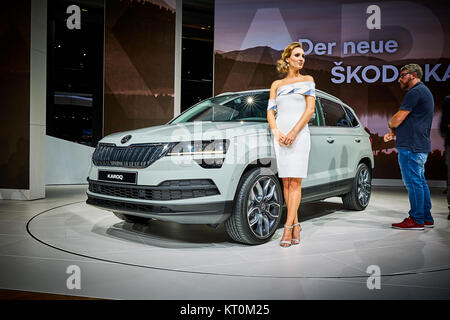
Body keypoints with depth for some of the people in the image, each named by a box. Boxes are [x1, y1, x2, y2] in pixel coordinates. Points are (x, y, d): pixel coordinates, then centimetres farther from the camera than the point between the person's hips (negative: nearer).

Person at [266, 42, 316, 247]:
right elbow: (270, 113, 10)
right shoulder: (276, 85, 16)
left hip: (299, 135, -3)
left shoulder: (307, 80, 10)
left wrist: (294, 132, -13)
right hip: (281, 136, 3)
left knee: (295, 182, -9)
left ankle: (288, 227, -9)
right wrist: (277, 133, -8)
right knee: (286, 182, 2)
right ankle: (296, 226, 12)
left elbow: (310, 109, -1)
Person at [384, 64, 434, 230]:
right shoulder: (424, 91, 22)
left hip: (411, 147, -11)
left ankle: (416, 220, 0)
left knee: (413, 182, -6)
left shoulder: (415, 92, -13)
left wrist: (391, 125, 6)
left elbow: (398, 119, -17)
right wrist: (394, 133, 13)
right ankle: (427, 219, 20)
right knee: (420, 182, 13)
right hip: (421, 146, 11)